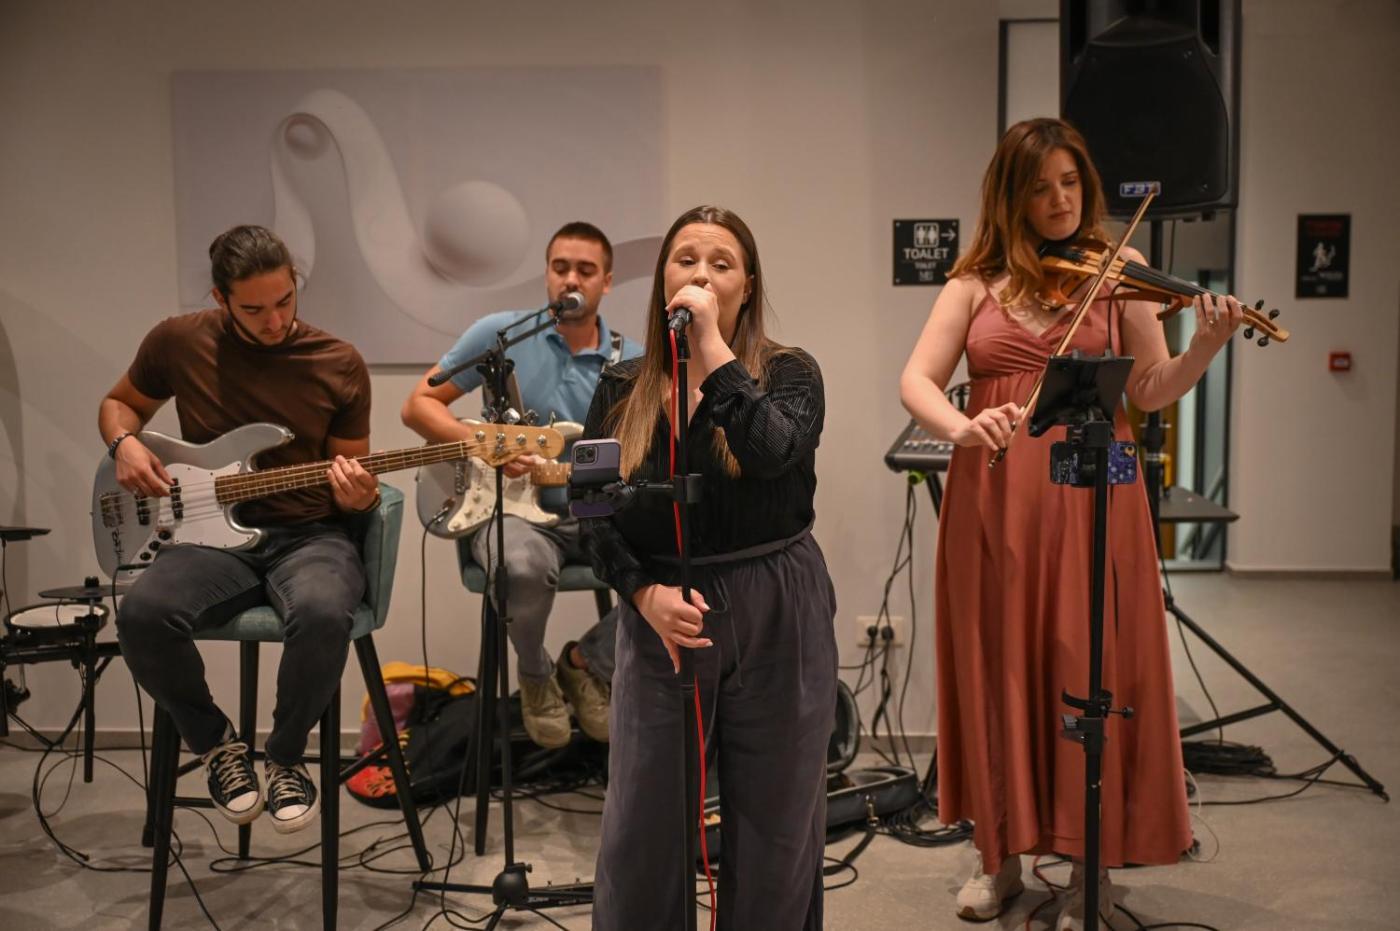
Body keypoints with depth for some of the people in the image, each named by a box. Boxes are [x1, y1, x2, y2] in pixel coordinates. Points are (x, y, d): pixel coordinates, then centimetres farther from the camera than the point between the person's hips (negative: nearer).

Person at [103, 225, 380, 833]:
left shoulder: (340, 365, 0)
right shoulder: (177, 342, 2)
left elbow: (349, 479, 7)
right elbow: (119, 403, 21)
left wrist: (358, 497, -17)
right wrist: (125, 445, -2)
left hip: (310, 536, -1)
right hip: (214, 534, 1)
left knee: (322, 615, -37)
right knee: (144, 614, -32)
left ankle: (285, 755, -5)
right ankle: (216, 744, -2)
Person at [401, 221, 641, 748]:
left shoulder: (632, 363, 4)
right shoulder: (501, 334, -2)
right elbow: (418, 405, 0)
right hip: (512, 506, -3)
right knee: (524, 565, -38)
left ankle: (589, 663, 6)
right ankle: (534, 673, -1)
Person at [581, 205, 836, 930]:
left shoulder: (789, 373, -1)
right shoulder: (622, 391, 5)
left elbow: (772, 451, -23)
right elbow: (594, 516, 3)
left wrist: (712, 344, -20)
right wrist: (645, 594, -12)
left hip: (778, 620, -1)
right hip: (662, 620, 2)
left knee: (773, 823, 9)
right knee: (642, 828, 6)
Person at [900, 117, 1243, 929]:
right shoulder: (976, 281, 7)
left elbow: (1152, 391, -2)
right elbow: (917, 382, -2)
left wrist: (1205, 348, -21)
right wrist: (961, 427, -23)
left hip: (1091, 499, -1)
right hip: (992, 501, 2)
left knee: (1090, 675, 1)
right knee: (999, 672, 8)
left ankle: (1094, 866, 16)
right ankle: (1002, 853, 23)